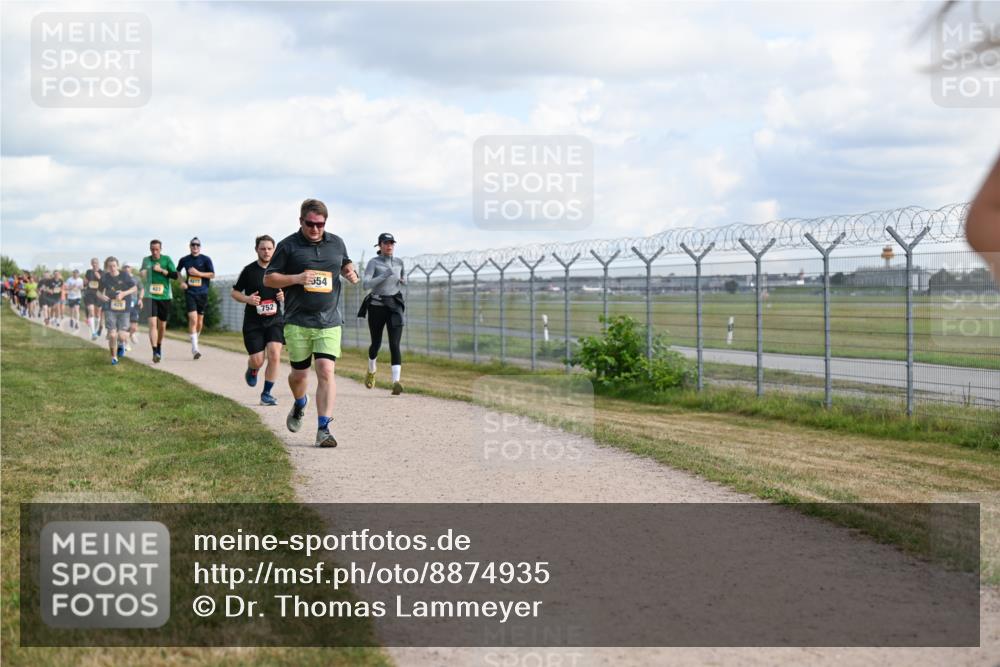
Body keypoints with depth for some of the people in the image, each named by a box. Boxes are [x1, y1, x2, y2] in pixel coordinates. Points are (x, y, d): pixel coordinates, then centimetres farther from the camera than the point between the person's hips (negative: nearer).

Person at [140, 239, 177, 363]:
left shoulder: (166, 260, 0)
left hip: (164, 297, 1)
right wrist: (141, 272, -1)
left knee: (162, 326, 10)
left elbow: (175, 275, -6)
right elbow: (142, 273, 22)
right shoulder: (146, 260, 5)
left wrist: (161, 270, -16)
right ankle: (155, 352, -20)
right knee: (152, 323, -15)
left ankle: (159, 347, 35)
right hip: (150, 297, 0)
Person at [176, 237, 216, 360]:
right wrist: (182, 281, 5)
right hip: (190, 293, -1)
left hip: (202, 293, 1)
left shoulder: (206, 259, 1)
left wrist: (198, 273, -12)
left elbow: (212, 275, -2)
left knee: (200, 321, 7)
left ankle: (194, 339, 33)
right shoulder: (184, 260, 7)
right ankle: (195, 349, -17)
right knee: (193, 319, -15)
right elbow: (177, 272, 24)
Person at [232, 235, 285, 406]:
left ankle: (266, 393, -2)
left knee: (274, 355, -16)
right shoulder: (249, 270, -3)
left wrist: (285, 296, -6)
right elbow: (235, 292, 5)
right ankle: (252, 370, 36)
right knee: (257, 360, -4)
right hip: (253, 322, -1)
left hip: (275, 320, 1)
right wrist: (247, 299, -14)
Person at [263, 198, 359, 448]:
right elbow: (268, 278, 0)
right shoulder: (288, 246, -1)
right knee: (299, 373, 9)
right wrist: (296, 278, -16)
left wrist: (350, 272, 3)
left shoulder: (336, 243, 9)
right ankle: (299, 405, 44)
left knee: (326, 371, -13)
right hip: (297, 322, -1)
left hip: (329, 322, 1)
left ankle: (323, 428, -11)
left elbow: (345, 264, 28)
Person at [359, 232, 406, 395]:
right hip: (376, 306, -2)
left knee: (395, 344, -14)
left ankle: (396, 382, -24)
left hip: (394, 306, 2)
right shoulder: (373, 263, -5)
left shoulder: (399, 262, 8)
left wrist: (403, 280, 4)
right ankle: (371, 371, 42)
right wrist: (384, 275, -26)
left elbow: (404, 279, 28)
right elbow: (366, 284, -17)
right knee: (376, 343, 12)